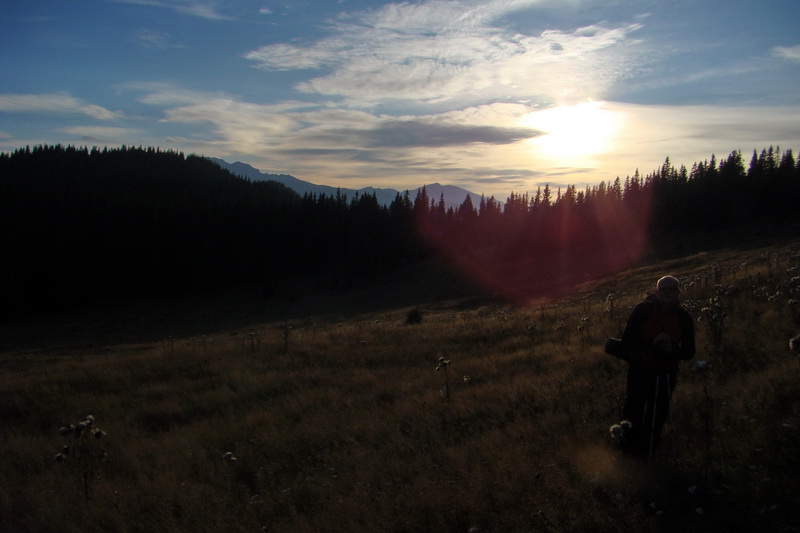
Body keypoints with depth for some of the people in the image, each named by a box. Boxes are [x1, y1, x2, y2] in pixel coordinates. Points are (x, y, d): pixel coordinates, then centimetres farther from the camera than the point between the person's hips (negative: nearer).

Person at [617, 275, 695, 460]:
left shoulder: (684, 318, -3)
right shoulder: (643, 310, -11)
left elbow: (688, 352, 0)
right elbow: (627, 338, -13)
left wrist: (672, 350, -22)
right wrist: (652, 343, -27)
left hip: (666, 374, 2)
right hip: (639, 370, -2)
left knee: (657, 416, 10)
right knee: (633, 410, 9)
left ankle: (647, 451, 28)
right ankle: (629, 443, 32)